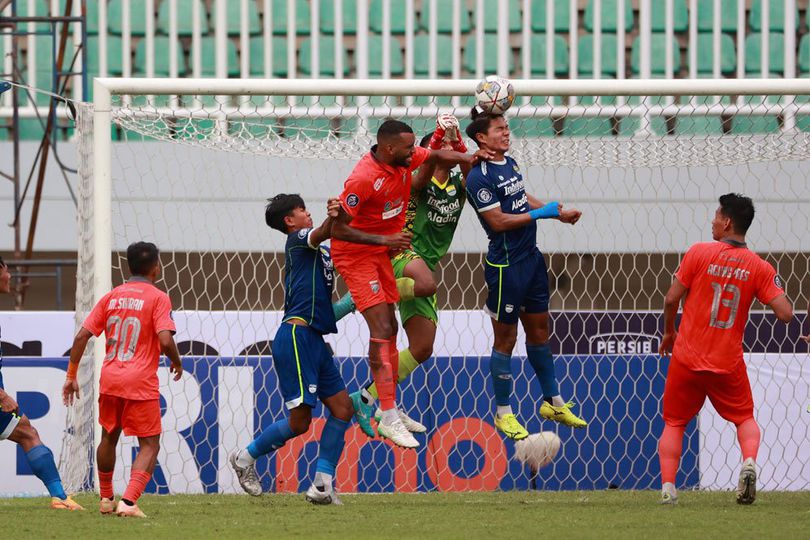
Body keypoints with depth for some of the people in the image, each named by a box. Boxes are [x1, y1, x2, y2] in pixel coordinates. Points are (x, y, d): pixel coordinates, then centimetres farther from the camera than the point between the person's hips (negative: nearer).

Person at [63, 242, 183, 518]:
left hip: (109, 379, 5)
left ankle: (106, 499, 36)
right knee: (149, 445, 1)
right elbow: (165, 339, -17)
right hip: (141, 382, -5)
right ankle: (128, 502, -17)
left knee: (109, 437, 25)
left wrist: (71, 376, 13)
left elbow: (81, 336, 6)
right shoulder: (158, 298, -4)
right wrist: (177, 362, 3)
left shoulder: (112, 296, 10)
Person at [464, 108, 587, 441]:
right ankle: (503, 413, 12)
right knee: (505, 338, 1)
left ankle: (552, 402, 28)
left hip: (531, 258, 9)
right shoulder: (479, 177, -18)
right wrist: (542, 214, -18)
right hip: (505, 265, -8)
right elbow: (499, 221, -21)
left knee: (539, 329, 17)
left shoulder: (510, 163, 9)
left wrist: (556, 210, 11)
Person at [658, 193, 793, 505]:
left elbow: (672, 299, -6)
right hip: (729, 363, 1)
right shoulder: (760, 268, -4)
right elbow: (785, 314, -10)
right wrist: (776, 288, 12)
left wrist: (669, 332, 13)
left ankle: (667, 486, -1)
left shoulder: (699, 253, -8)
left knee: (674, 423, 13)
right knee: (745, 418, 20)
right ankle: (749, 462, -9)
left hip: (687, 359, -1)